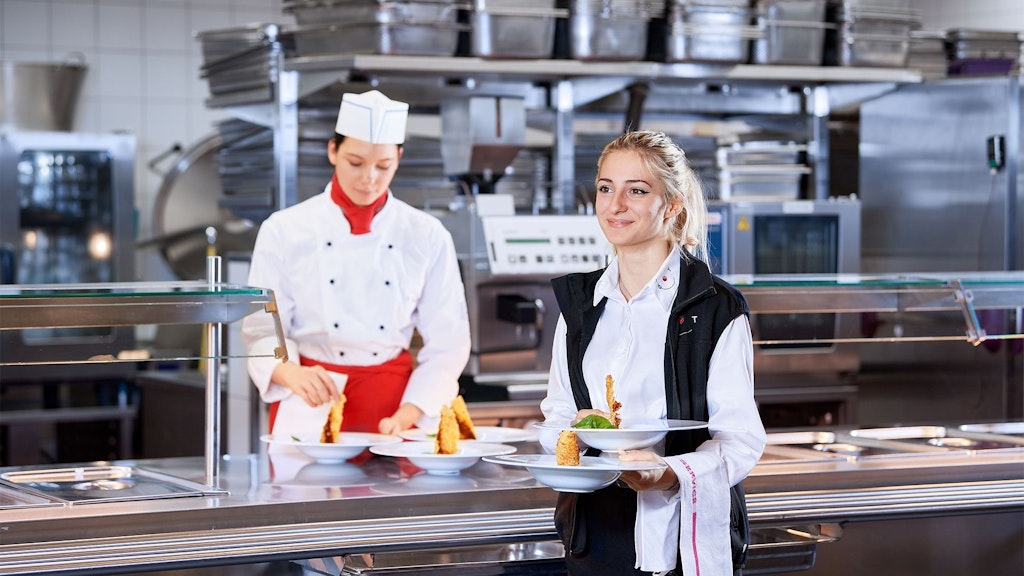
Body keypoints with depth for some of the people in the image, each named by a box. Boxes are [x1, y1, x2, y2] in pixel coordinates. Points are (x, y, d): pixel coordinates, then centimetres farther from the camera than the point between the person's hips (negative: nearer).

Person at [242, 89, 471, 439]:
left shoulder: (427, 237, 1)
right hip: (310, 407, -1)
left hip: (396, 401, 1)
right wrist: (291, 373, -23)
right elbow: (262, 330, -3)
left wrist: (406, 416, -10)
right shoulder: (284, 231, -2)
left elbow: (447, 344, 2)